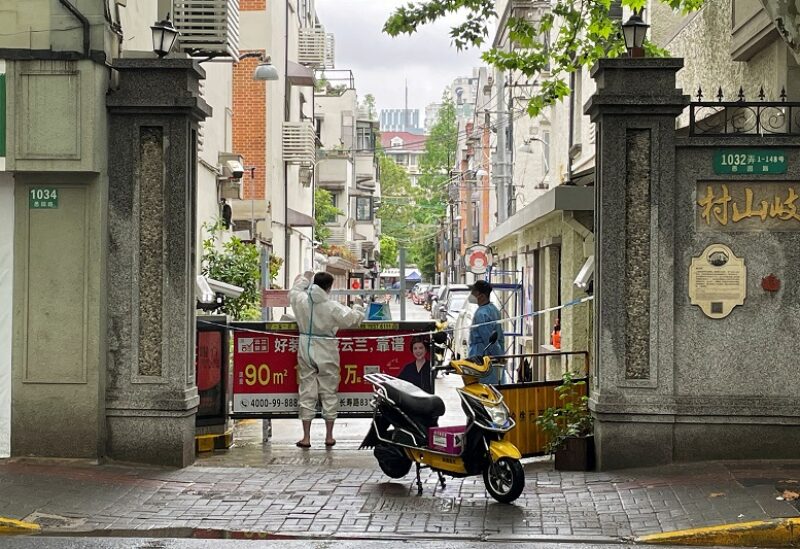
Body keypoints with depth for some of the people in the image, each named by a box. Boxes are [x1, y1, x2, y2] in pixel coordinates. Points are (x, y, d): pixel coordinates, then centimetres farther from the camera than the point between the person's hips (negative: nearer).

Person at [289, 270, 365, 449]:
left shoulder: (301, 301, -4)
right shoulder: (332, 307, -15)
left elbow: (294, 291, 19)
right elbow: (352, 319, -10)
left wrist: (304, 278, 35)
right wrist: (358, 306, 10)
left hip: (306, 352, 3)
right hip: (326, 353, -3)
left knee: (307, 393, 7)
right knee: (329, 393, 9)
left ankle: (306, 437, 8)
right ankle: (329, 436, 16)